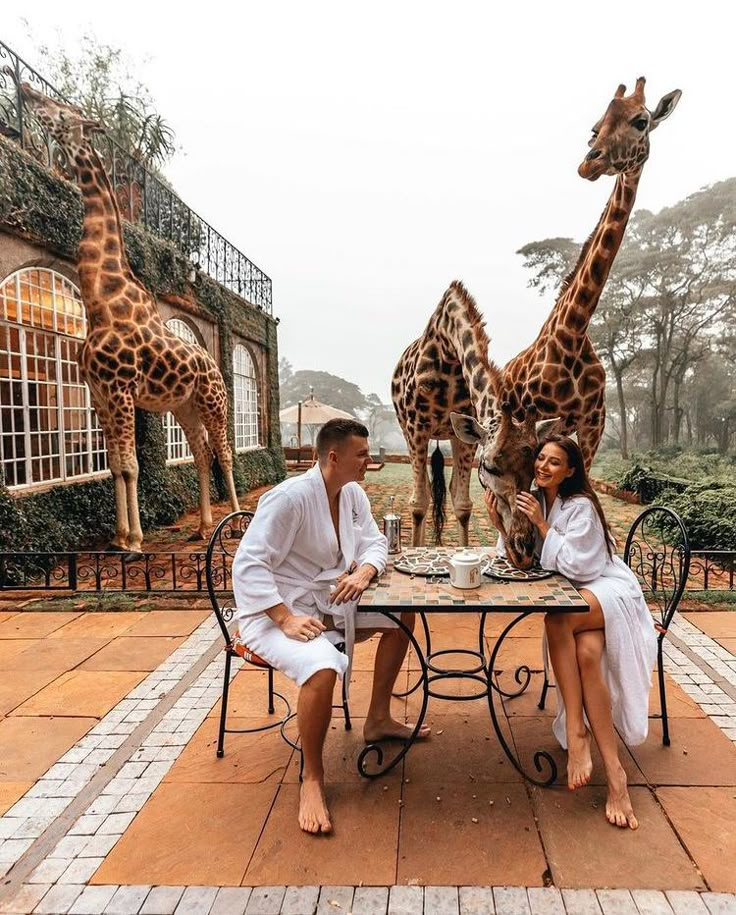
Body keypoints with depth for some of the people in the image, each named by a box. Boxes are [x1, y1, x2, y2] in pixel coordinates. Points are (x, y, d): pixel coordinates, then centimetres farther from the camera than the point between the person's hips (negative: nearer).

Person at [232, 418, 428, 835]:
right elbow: (248, 566, -25)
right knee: (323, 667, -35)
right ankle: (312, 779, -9)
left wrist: (364, 572, -15)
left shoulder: (353, 494, 2)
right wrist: (286, 619, -32)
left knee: (402, 615, 8)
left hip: (329, 602, 9)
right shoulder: (290, 498, -23)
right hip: (276, 612, -8)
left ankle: (378, 720, 22)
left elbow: (375, 543, 8)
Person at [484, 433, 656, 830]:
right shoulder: (534, 500, 5)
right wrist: (501, 524, -12)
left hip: (610, 592, -5)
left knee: (556, 618, -34)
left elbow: (571, 565, -18)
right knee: (586, 654, -26)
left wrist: (540, 523, -20)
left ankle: (576, 733, -27)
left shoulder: (580, 506, -13)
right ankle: (613, 772, -20)